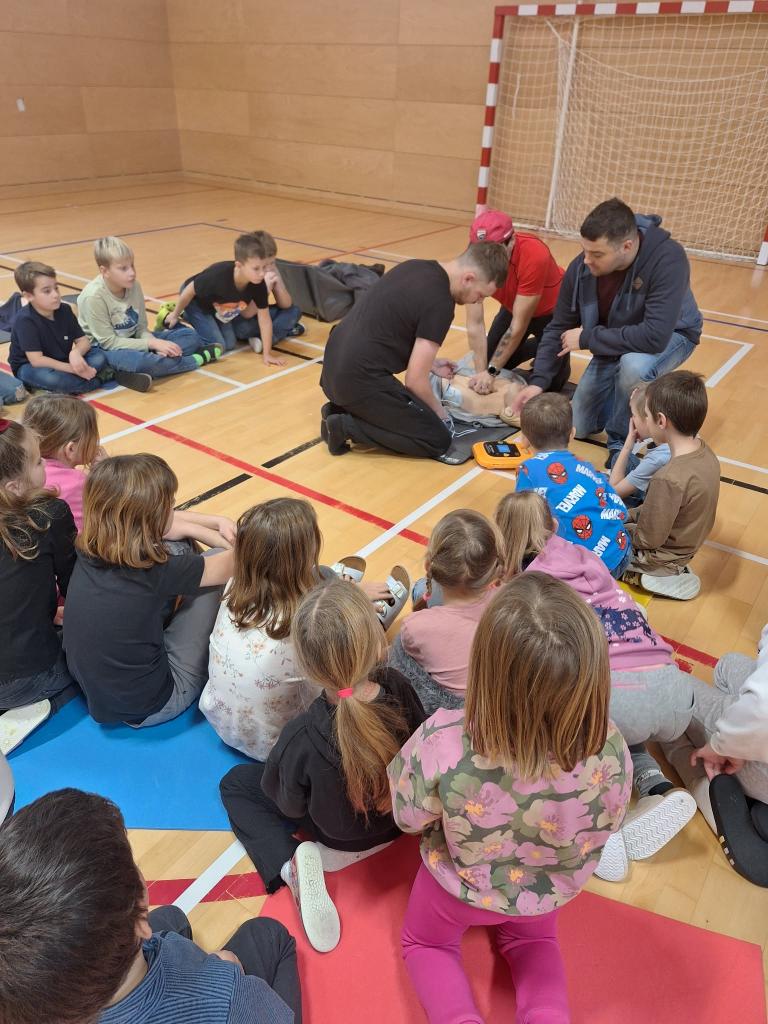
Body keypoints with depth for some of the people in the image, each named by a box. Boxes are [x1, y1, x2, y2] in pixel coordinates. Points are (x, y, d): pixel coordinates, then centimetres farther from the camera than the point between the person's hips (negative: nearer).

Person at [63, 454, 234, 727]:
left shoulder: (89, 546, -11)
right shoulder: (154, 571, -30)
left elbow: (167, 527, 6)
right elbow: (233, 563, -16)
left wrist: (216, 522, 3)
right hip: (148, 708, -7)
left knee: (179, 548, 6)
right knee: (219, 566, -6)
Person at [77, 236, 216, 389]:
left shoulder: (134, 286, -5)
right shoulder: (93, 296, -23)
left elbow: (141, 328, -1)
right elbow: (108, 342, -22)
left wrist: (156, 344, -24)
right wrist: (152, 344, -27)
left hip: (133, 340, 7)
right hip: (104, 349, -6)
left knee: (190, 336, -2)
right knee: (139, 361, -40)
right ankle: (197, 359, -17)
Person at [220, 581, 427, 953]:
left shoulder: (303, 738, -39)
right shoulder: (396, 686, -30)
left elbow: (289, 804, -19)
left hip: (342, 842, -5)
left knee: (235, 782, 11)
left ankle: (291, 864, -4)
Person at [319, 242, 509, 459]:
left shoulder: (415, 267, 10)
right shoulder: (440, 303, -16)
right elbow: (415, 380, -14)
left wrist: (430, 362, 23)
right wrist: (440, 414, 4)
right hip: (360, 379, -9)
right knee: (438, 440, 0)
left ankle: (340, 409, 13)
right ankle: (349, 426, -5)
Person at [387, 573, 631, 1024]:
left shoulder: (442, 745, -44)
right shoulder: (611, 751, -37)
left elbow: (409, 817, -20)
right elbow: (607, 826, -12)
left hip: (461, 886, -1)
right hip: (550, 894, 2)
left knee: (427, 943, 33)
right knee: (534, 941, 37)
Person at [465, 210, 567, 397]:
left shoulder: (534, 255, -40)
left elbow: (519, 324, -36)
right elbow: (475, 323, -27)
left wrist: (492, 371, -36)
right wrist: (481, 372, -35)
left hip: (552, 310, -4)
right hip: (514, 307, 4)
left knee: (550, 382, -10)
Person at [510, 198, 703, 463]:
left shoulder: (667, 259, -36)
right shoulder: (581, 266, -21)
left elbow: (655, 337, -43)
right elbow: (559, 328, -11)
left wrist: (587, 338, -33)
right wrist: (538, 381, -21)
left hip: (670, 335, -5)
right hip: (614, 344, 5)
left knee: (634, 366, -41)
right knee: (578, 427, 5)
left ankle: (622, 442, -14)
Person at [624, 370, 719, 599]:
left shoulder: (669, 479, -36)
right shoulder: (704, 451, -10)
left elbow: (649, 540, -24)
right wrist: (630, 514, 4)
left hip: (662, 554, -8)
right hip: (686, 543, 8)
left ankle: (664, 576, 3)